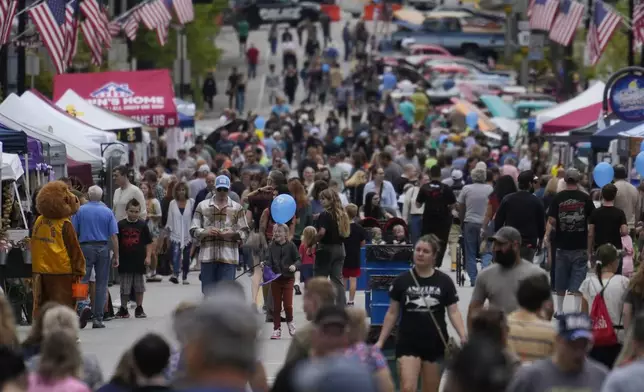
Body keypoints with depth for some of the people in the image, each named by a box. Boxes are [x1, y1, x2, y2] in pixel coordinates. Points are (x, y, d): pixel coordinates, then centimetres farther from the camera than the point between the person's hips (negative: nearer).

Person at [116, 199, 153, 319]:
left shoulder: (142, 225, 2)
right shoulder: (121, 225, 0)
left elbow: (148, 243, 5)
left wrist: (148, 256, -3)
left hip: (139, 261, 1)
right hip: (125, 262, -1)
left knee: (139, 287, 8)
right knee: (124, 288, 4)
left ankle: (139, 309, 17)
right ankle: (123, 309, 13)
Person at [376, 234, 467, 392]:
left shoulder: (444, 281, -1)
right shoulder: (402, 280, -1)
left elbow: (453, 312, -2)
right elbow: (392, 313, 6)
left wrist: (464, 337, -17)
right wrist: (381, 341, 3)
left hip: (435, 344, 1)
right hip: (408, 343, -1)